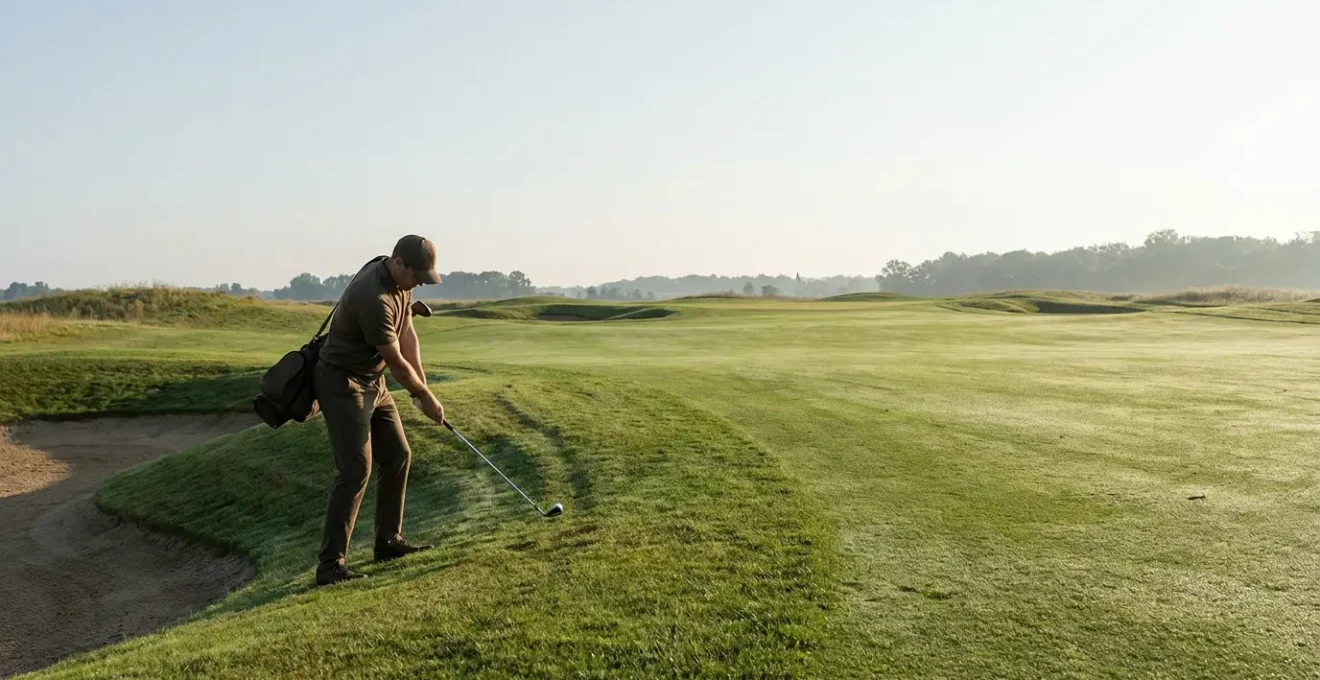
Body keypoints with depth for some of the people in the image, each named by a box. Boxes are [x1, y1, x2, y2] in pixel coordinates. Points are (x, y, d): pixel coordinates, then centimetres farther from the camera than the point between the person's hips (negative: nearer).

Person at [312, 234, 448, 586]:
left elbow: (407, 334, 7)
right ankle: (330, 564, -9)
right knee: (356, 469, -14)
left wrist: (422, 384, 0)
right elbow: (395, 360, -21)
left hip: (373, 382, 10)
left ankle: (389, 540, 23)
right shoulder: (374, 297, -29)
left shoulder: (400, 282, 1)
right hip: (342, 383, -10)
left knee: (398, 456, 11)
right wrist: (425, 398, -8)